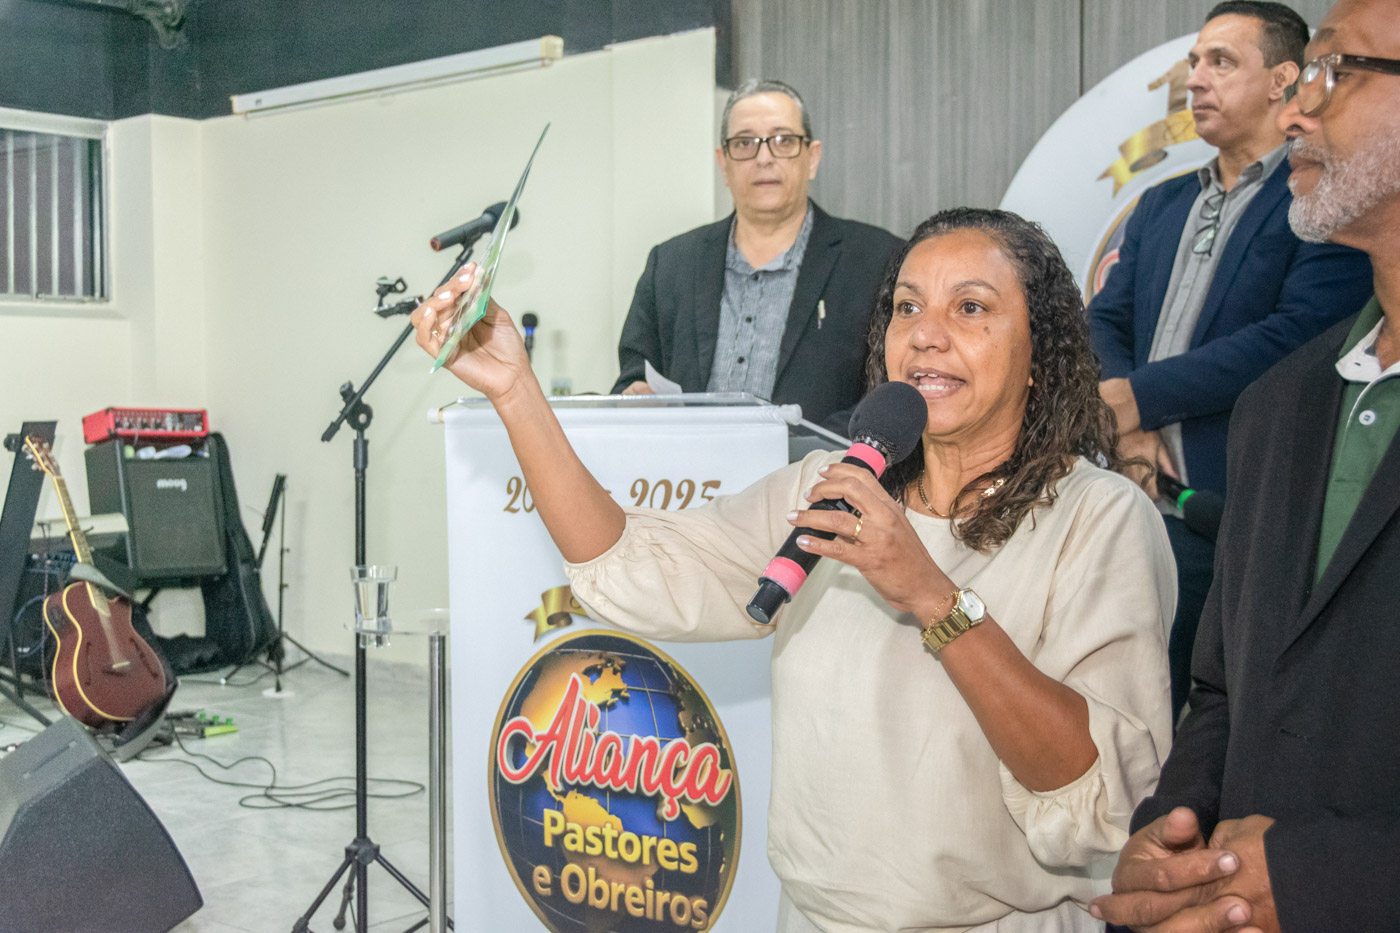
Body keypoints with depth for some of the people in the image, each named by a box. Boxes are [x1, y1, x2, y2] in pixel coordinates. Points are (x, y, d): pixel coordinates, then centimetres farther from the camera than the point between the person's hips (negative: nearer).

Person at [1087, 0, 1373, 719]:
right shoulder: (1161, 204, 17)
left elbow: (1296, 335, -17)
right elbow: (1104, 322, 12)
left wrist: (1139, 395, -14)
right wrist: (1124, 422, -8)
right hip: (1141, 505, 6)